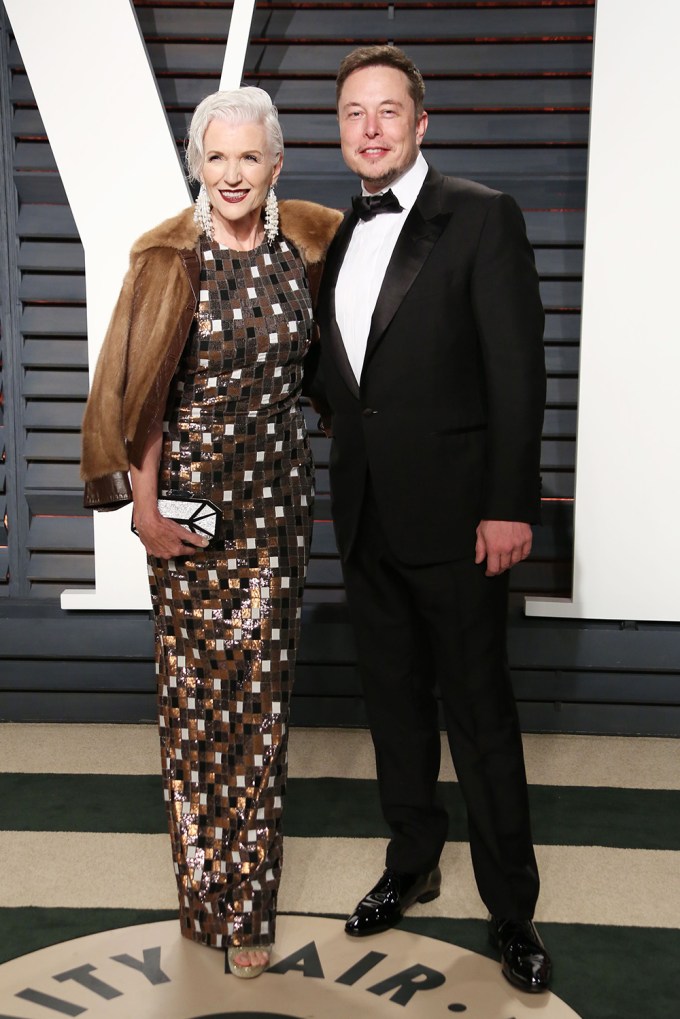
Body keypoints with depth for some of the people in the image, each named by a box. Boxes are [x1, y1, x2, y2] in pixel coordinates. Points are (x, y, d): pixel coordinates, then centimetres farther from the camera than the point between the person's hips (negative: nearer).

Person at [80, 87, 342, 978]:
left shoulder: (307, 239, 2)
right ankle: (210, 887, 23)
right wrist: (146, 509, -11)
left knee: (263, 681, 6)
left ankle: (248, 901, 20)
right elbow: (140, 388, -7)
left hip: (279, 487, 3)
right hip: (192, 490, -2)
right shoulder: (169, 258, -7)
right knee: (197, 686, 5)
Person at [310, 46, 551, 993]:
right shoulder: (338, 236, 12)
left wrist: (511, 506, -16)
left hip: (453, 514, -6)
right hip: (366, 515, 6)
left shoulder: (482, 216, -7)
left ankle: (512, 907, 20)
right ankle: (413, 862, 36)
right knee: (394, 699, 17)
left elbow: (517, 370, -12)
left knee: (478, 710, 3)